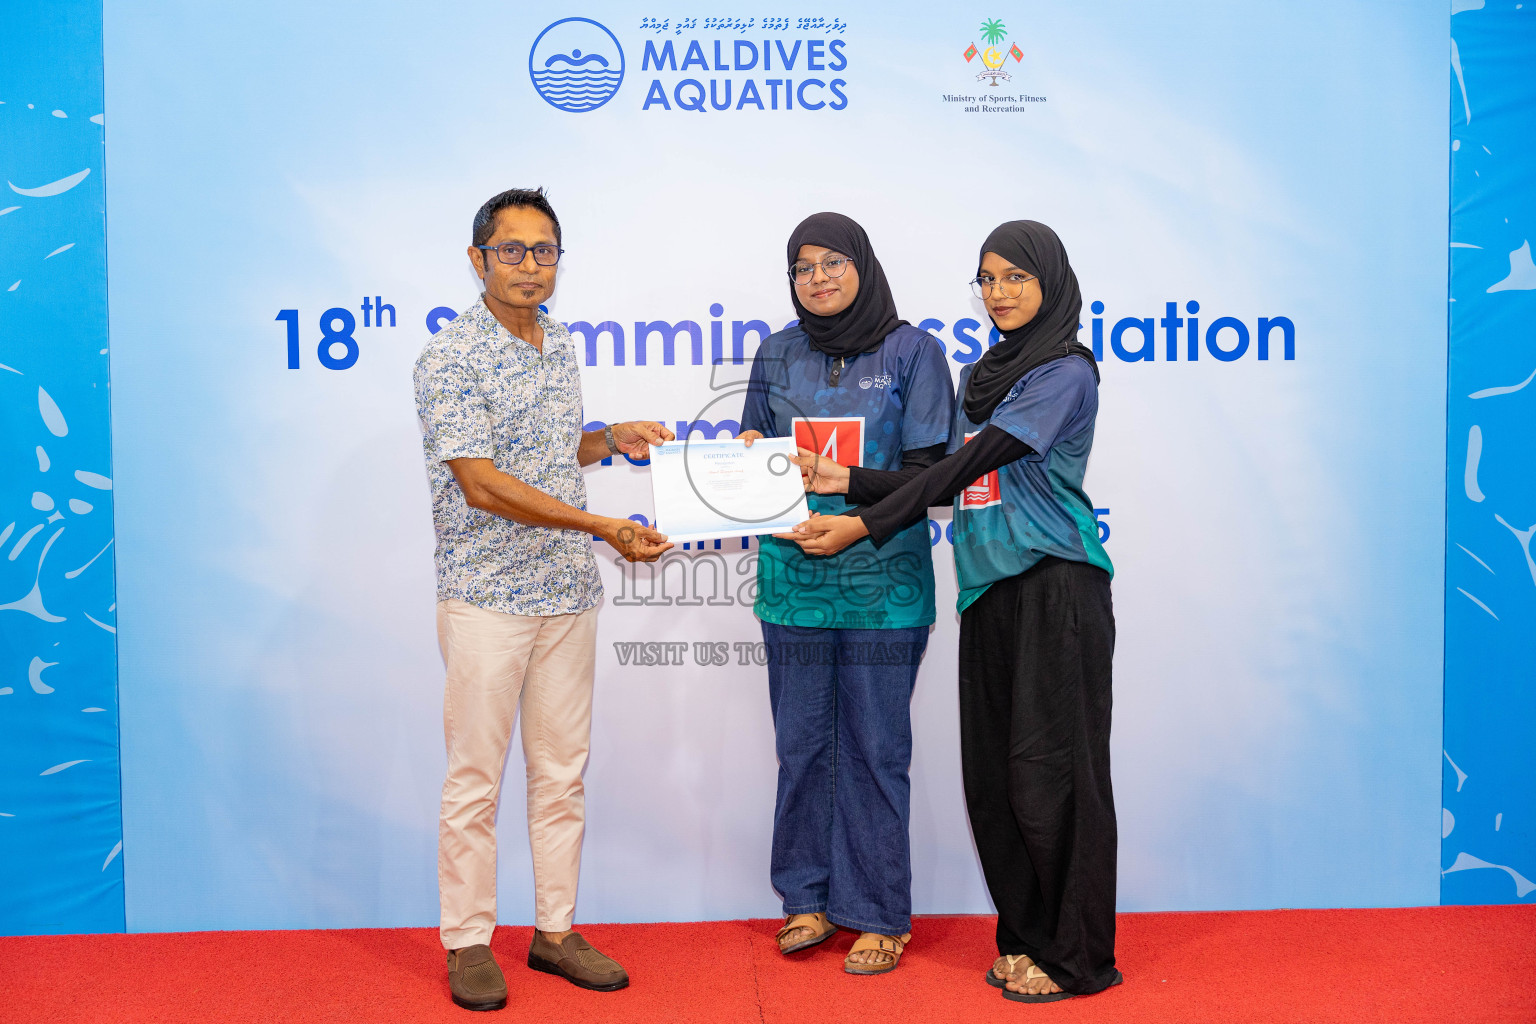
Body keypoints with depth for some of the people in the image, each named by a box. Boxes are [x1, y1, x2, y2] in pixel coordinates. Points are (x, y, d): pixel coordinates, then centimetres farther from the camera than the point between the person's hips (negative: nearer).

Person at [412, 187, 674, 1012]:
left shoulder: (560, 345, 12)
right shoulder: (451, 357, -10)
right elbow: (482, 485, -18)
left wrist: (612, 439, 4)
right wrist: (601, 527, -22)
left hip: (570, 594, 6)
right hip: (487, 596, -6)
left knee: (561, 773, 12)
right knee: (475, 780, 3)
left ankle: (555, 930, 25)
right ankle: (468, 943, 18)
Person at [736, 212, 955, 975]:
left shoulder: (912, 350, -1)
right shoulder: (777, 355, 11)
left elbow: (929, 470, -6)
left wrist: (852, 501, -20)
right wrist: (749, 455, -6)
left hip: (883, 580, -3)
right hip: (793, 576, 4)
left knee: (875, 747, 3)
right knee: (802, 742, 10)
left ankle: (877, 914, 17)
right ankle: (810, 898, 25)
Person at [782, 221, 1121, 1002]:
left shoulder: (1065, 372, -8)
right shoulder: (981, 375, 18)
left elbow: (969, 464, -15)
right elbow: (953, 482, 14)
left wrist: (864, 526, -17)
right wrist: (846, 483, 6)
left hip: (1055, 586, -7)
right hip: (991, 587, 7)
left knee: (1050, 769, -3)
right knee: (991, 771, 7)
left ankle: (1074, 958, 10)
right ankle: (1025, 938, 21)